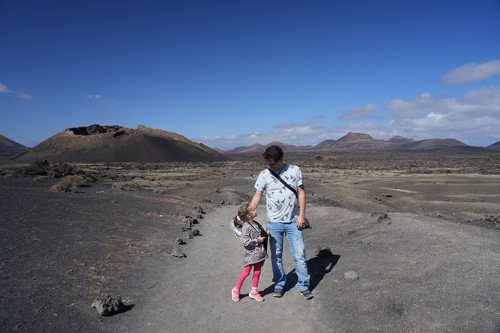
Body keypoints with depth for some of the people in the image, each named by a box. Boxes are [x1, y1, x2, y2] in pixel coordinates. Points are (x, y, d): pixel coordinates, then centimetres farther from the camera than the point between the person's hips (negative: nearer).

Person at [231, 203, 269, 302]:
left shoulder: (256, 224, 7)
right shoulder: (246, 227, -19)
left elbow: (262, 234, 24)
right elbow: (245, 242, -24)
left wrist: (266, 234, 4)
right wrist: (257, 240, -23)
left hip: (260, 253, 7)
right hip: (251, 254, -7)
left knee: (257, 272, 12)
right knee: (246, 272, 3)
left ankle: (254, 292, 28)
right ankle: (236, 290, 23)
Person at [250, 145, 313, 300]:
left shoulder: (295, 170, -4)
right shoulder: (264, 175, -6)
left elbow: (301, 193, -1)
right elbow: (257, 197, -2)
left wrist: (302, 215, -7)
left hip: (293, 221, 0)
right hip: (274, 222, 0)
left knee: (299, 255, 5)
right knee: (276, 255, 11)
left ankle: (303, 286, 21)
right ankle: (279, 284, 29)